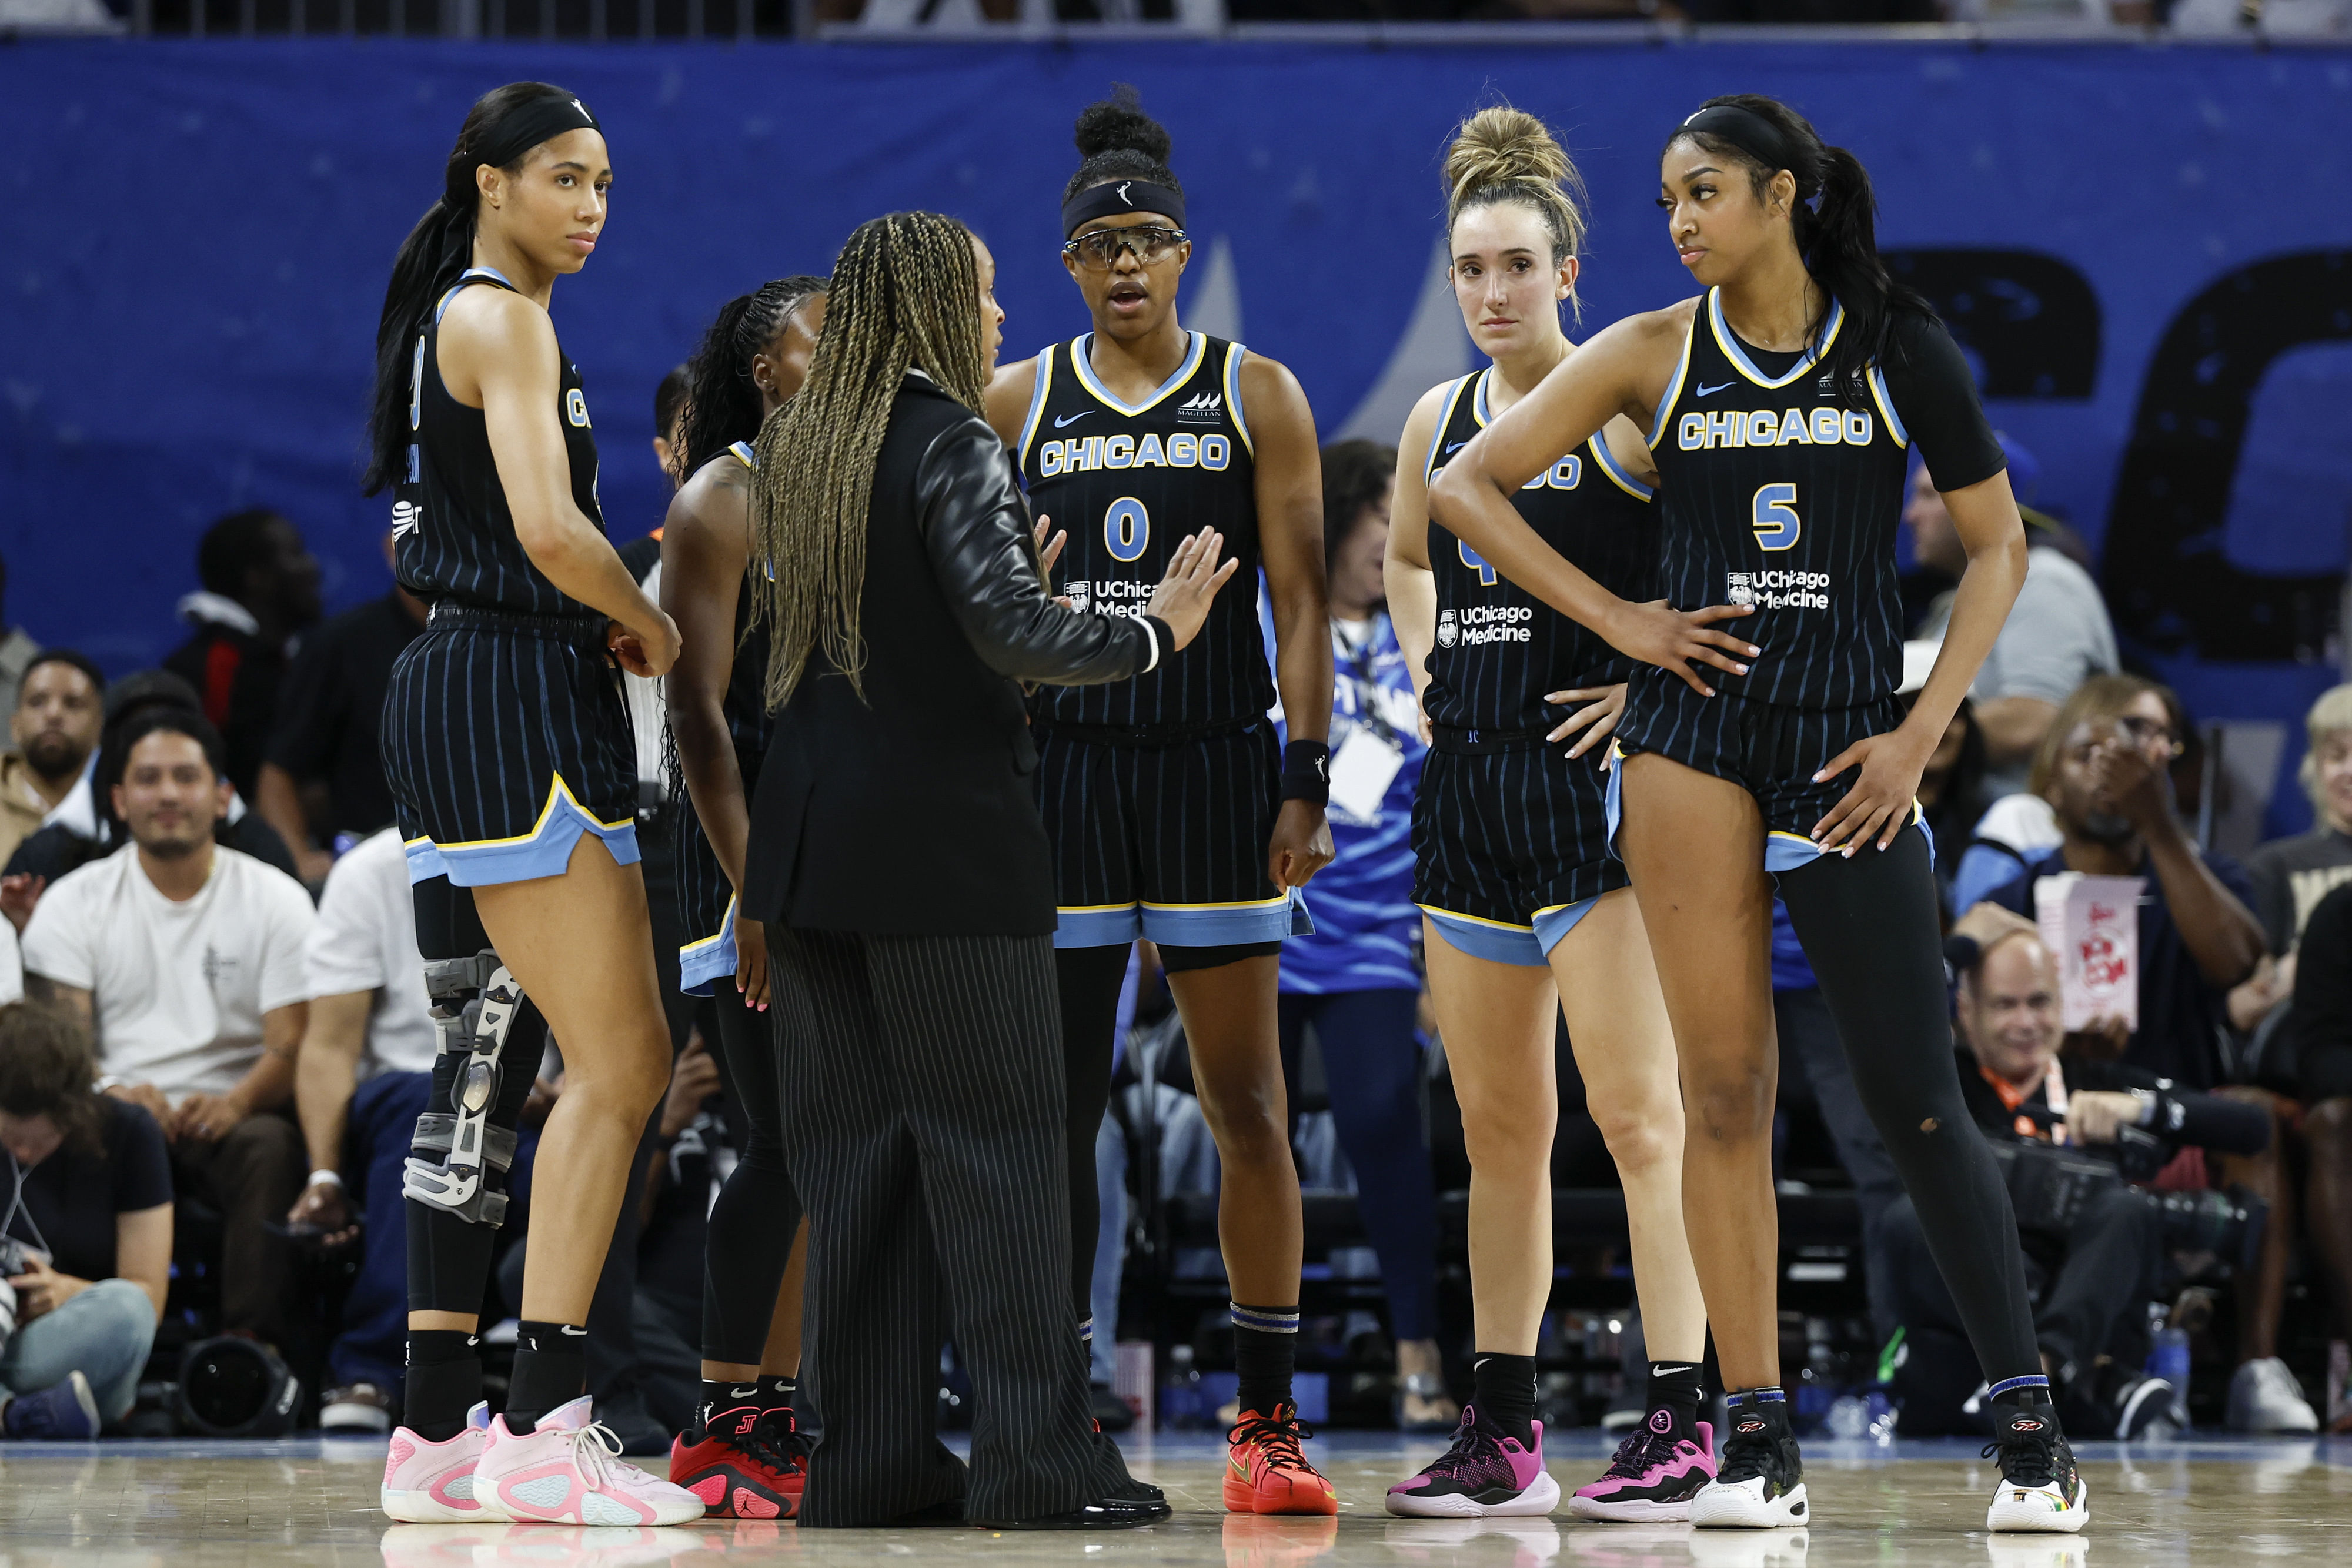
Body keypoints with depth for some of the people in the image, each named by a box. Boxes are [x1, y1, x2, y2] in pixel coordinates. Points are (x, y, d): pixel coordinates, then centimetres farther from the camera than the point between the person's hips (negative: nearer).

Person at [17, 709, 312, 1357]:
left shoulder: (276, 900, 8)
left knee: (269, 1146, -35)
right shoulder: (74, 903, 10)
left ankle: (253, 1345, -38)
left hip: (228, 1116, 0)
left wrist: (235, 1103, -24)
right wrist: (110, 1092, -25)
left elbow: (291, 1045, -1)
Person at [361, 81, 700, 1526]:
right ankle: (544, 1429, -16)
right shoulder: (505, 320, -10)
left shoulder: (452, 320, 20)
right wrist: (655, 628, -5)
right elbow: (549, 529, -21)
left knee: (492, 1063, 10)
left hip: (455, 696, 10)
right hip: (516, 699, -10)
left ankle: (440, 1432, 10)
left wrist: (605, 627, 13)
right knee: (622, 1064, -12)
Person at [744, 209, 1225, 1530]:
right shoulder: (951, 444, -11)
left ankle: (871, 1456, 8)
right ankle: (1039, 1457, -5)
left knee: (853, 1149, 8)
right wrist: (1154, 634, -9)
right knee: (993, 1140, -4)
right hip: (944, 833, -7)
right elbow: (1010, 628, -21)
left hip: (814, 830, 7)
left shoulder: (792, 449, 11)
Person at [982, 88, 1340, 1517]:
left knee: (1246, 1100, -2)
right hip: (1060, 762, 1)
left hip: (1214, 757, -1)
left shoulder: (1257, 396, 4)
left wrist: (1307, 780, -6)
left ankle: (1270, 1421, 1)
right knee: (1059, 1104, 1)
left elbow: (1300, 602, 1)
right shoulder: (1015, 405, 8)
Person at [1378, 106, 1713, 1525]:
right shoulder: (1441, 420, 13)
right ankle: (1504, 1434, 13)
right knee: (1499, 1128, 9)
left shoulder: (1626, 407, -7)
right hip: (1470, 786, 7)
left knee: (1637, 1114, -9)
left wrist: (1658, 678, -14)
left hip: (1594, 776, -7)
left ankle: (1680, 1425, -9)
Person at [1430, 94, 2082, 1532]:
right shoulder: (1656, 356, 5)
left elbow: (1999, 546, 5)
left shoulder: (1897, 349, 2)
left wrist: (1921, 735, -4)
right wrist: (1617, 621, 0)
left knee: (1914, 1095, -5)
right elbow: (1466, 487, 8)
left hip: (1849, 748, -2)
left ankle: (2031, 1426, 2)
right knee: (1726, 1092, -1)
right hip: (1694, 733, 2)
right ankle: (1759, 1443, 2)